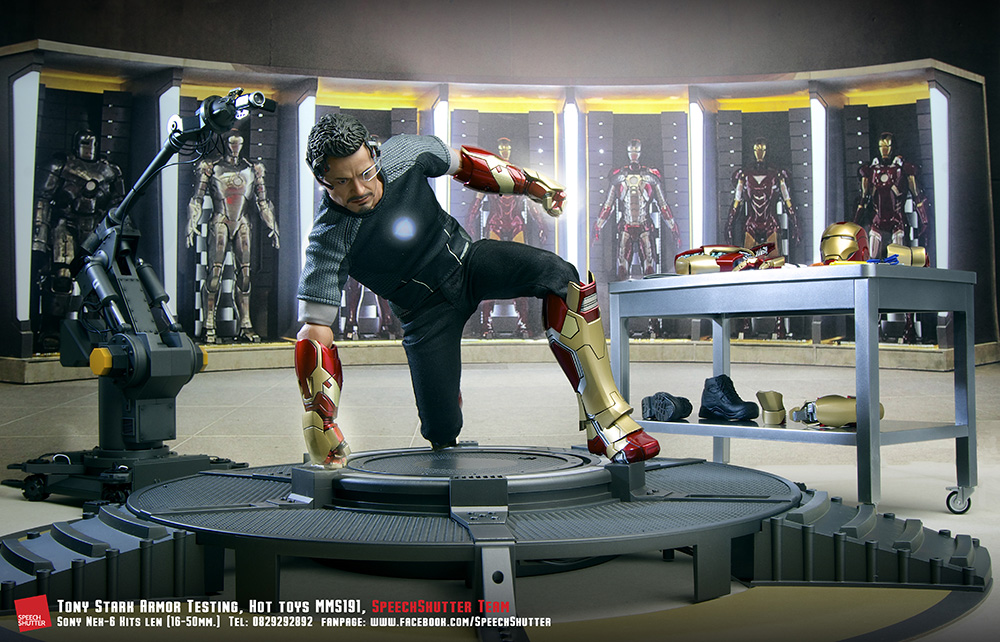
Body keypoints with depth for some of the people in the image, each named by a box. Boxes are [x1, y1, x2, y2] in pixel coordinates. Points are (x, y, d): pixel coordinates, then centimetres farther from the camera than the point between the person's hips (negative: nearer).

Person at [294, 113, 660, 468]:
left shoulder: (404, 153, -19)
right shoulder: (328, 241, -26)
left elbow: (463, 162, 4)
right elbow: (314, 335, -25)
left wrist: (528, 184, 11)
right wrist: (320, 428, -29)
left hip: (466, 258, 3)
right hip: (427, 311, -2)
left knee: (559, 276, -25)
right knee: (440, 426, -12)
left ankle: (605, 423, -23)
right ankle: (448, 467, 30)